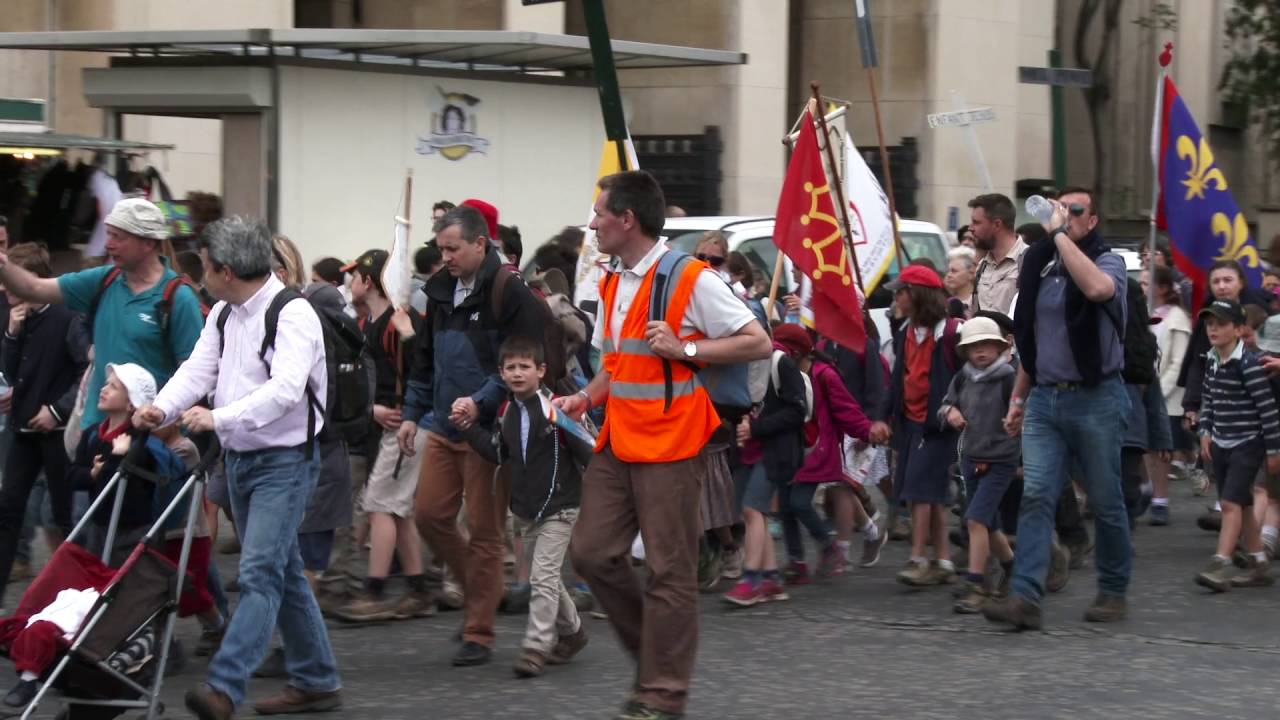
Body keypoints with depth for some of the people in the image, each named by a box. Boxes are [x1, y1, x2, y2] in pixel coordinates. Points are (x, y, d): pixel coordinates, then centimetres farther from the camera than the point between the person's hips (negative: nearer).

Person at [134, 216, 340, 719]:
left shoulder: (293, 315, -17)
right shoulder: (223, 315, 10)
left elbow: (286, 389, -28)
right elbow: (199, 370, 3)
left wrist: (219, 418, -35)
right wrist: (163, 408, -17)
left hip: (285, 460, -9)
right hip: (239, 459, 9)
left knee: (259, 572, -15)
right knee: (283, 572, 14)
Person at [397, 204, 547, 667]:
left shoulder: (509, 294, -12)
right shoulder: (441, 291, 11)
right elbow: (425, 359, 21)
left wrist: (481, 402, -23)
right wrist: (413, 413, 16)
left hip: (489, 431, -7)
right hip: (444, 429, 7)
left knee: (484, 531, -1)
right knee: (429, 516, 4)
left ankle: (479, 634, 7)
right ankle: (481, 590, 26)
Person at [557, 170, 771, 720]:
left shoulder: (692, 280, -12)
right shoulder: (611, 286, 13)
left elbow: (758, 343, -12)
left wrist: (683, 349, -18)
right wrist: (587, 398, 7)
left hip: (671, 443, -8)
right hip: (618, 442, 8)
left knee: (669, 569, -2)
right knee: (591, 551, 4)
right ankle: (654, 652, 21)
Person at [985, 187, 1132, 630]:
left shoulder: (1108, 262, -4)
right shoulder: (1042, 268, 12)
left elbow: (1098, 288, -31)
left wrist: (1060, 235, -23)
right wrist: (1018, 396, 18)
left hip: (1095, 399, -4)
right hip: (1045, 399, 5)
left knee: (1105, 502, 5)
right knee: (1036, 495, -8)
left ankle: (1113, 593, 20)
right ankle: (1025, 598, -15)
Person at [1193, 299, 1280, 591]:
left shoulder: (1249, 364, -17)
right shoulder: (1212, 363, 6)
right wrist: (1205, 431, 5)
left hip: (1247, 444, -8)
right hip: (1222, 444, 8)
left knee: (1231, 503, -15)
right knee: (1243, 506, 13)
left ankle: (1220, 566, -19)